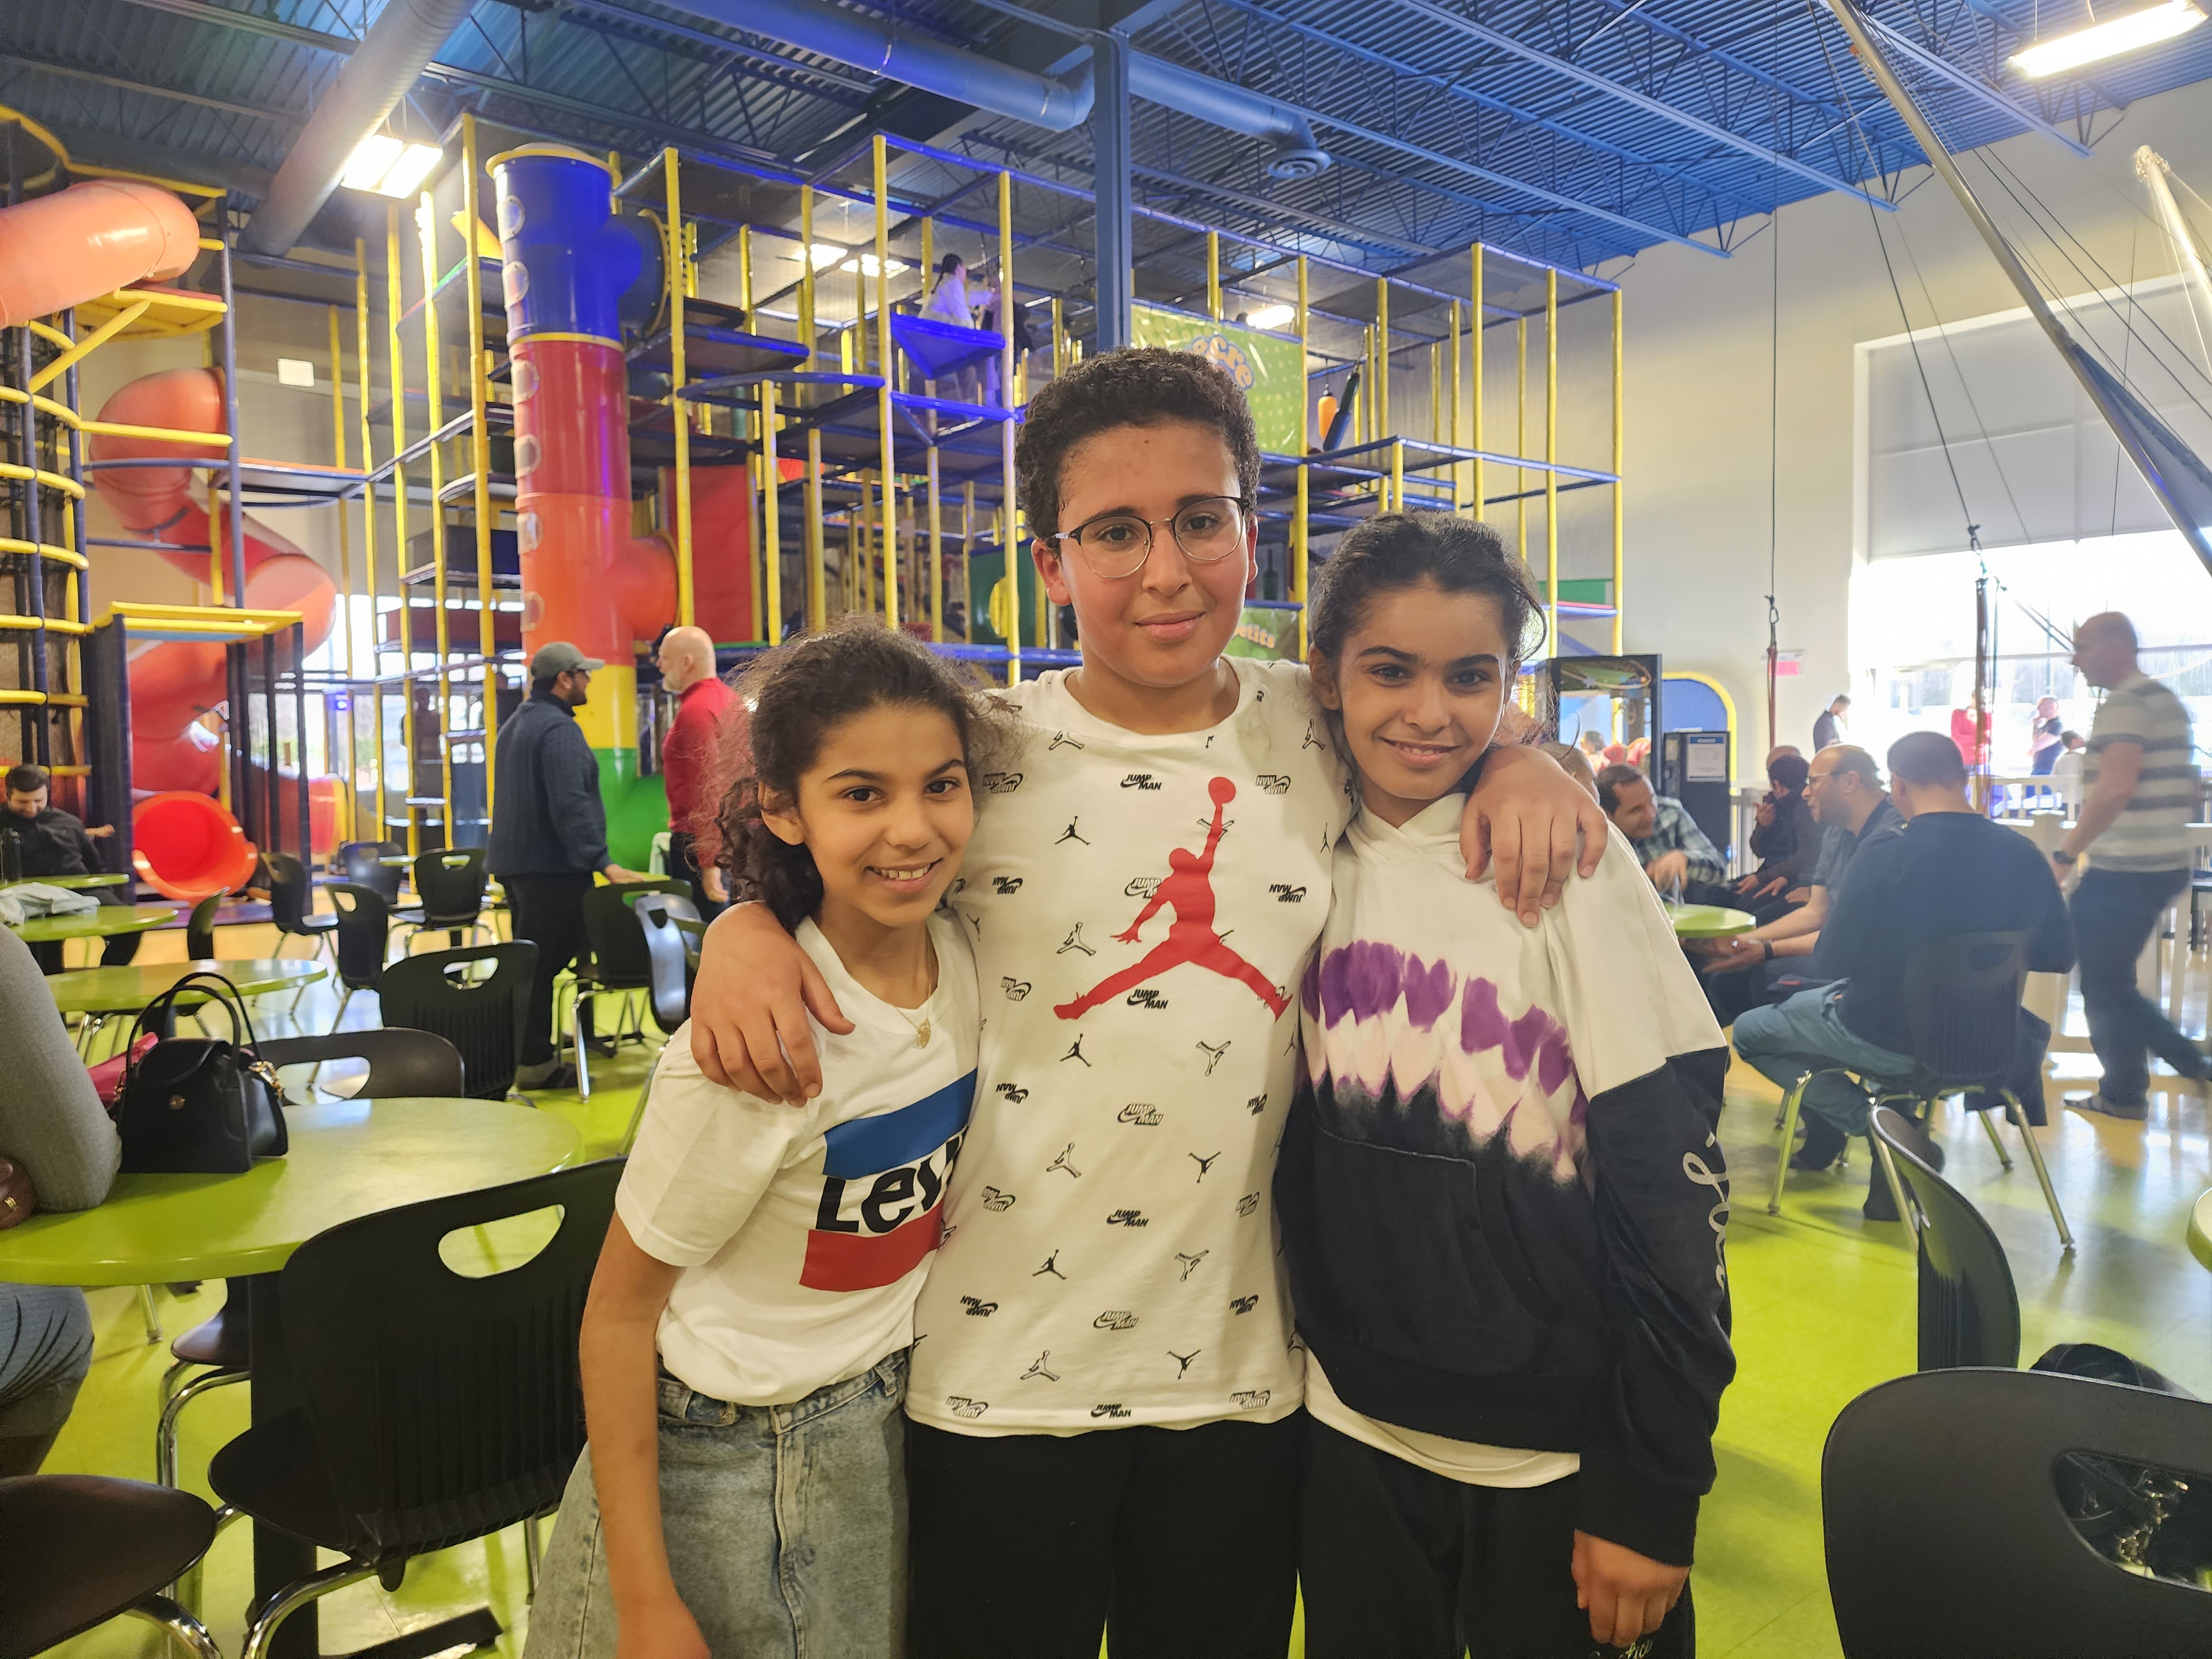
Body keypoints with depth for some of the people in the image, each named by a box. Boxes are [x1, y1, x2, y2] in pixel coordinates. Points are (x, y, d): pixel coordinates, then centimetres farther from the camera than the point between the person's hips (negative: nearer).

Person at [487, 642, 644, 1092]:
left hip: (514, 862, 10)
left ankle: (532, 1057, 22)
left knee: (530, 963, 15)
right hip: (551, 865, -10)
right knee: (546, 965, -6)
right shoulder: (559, 729, -16)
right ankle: (535, 1064, -2)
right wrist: (602, 860, -25)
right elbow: (571, 805, -25)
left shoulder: (517, 723, 18)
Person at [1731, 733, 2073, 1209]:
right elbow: (2058, 957, 4)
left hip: (1889, 1039, -6)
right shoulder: (2023, 854, -8)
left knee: (1748, 1031, 15)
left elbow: (1834, 962, -15)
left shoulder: (1886, 854, -22)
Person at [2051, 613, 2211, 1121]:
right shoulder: (2168, 701, 16)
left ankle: (2124, 1094, 7)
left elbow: (2115, 787, -29)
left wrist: (2064, 854, -25)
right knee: (2112, 977, 18)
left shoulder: (2124, 704, -15)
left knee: (2103, 980, 1)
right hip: (2167, 863, 10)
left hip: (2124, 869, -10)